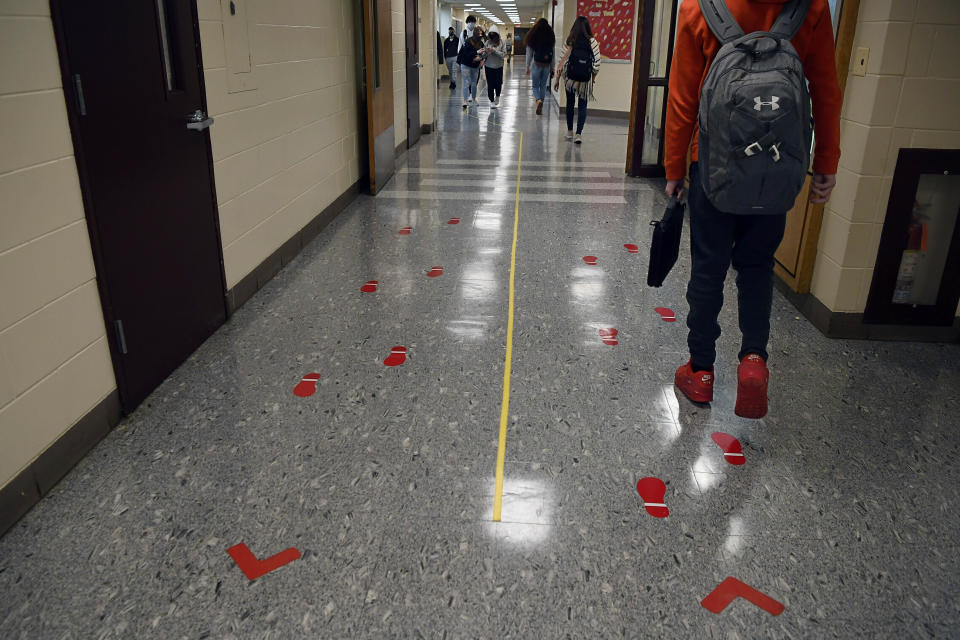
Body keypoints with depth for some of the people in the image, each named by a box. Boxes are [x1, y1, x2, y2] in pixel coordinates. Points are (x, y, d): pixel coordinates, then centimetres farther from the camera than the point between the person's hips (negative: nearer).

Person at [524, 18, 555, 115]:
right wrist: (552, 68, 7)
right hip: (547, 65, 2)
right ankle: (540, 108, 15)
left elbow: (529, 54, 0)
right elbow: (553, 54, 1)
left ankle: (538, 100, -21)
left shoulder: (533, 37, -3)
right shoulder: (551, 37, 1)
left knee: (535, 86, 7)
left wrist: (528, 67, 7)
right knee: (543, 86, 13)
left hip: (536, 65, -2)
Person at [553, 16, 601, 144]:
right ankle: (579, 134, -3)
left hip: (570, 78, 1)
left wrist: (557, 79, 3)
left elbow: (562, 61, -5)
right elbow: (597, 63, -4)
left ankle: (569, 131, 26)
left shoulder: (569, 41, -4)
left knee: (570, 104, 18)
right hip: (585, 80, -1)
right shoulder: (593, 42, -4)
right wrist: (593, 79, 9)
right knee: (582, 106, 9)